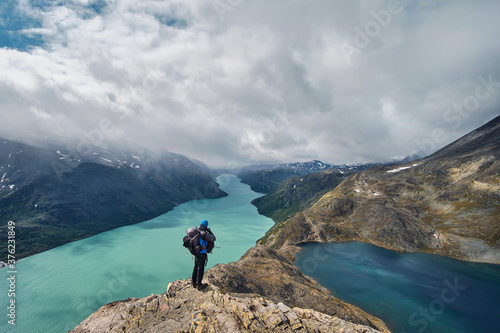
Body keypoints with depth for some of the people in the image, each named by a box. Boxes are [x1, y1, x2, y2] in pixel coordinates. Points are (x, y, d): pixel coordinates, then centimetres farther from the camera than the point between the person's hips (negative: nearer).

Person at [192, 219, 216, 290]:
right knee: (200, 269, 7)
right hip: (201, 254, -8)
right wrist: (210, 231, -12)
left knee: (196, 268, 20)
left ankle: (194, 283, 34)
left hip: (196, 252, 8)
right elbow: (213, 238, -27)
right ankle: (199, 285, 21)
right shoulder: (203, 233, -26)